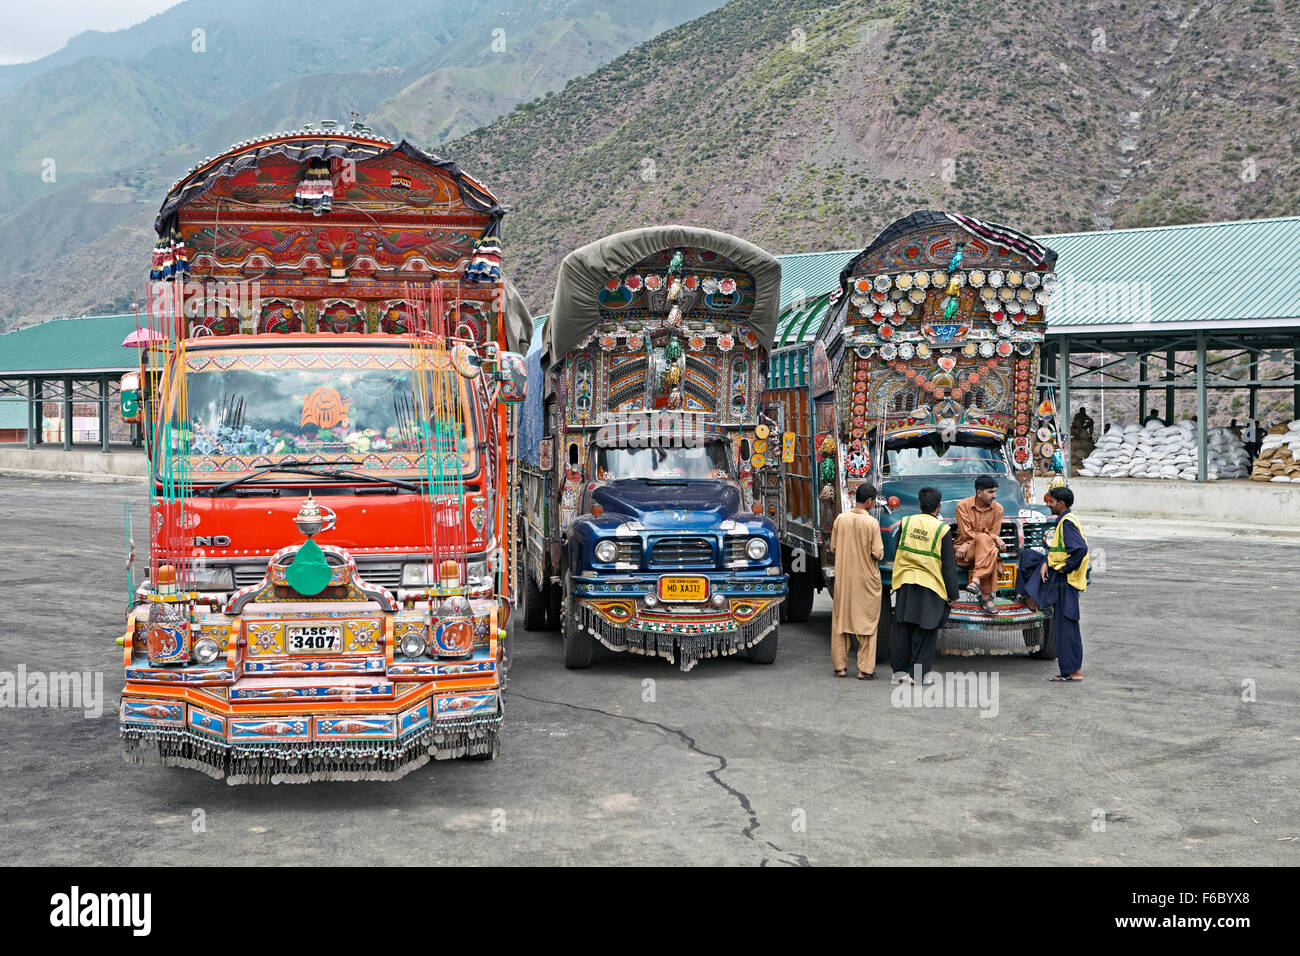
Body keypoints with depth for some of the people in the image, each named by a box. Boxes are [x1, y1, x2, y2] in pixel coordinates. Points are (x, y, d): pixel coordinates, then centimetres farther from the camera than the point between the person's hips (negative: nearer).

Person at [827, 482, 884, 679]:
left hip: (843, 578, 3)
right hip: (867, 579, -3)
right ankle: (865, 669, 5)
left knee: (840, 620, 12)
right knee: (867, 623, 6)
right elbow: (878, 553, -14)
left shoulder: (840, 519, -3)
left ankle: (840, 666, 15)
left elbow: (833, 549, 3)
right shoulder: (872, 523, -14)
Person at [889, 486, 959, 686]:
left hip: (905, 583, 3)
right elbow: (949, 565, -4)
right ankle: (920, 674, 6)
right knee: (925, 631, 4)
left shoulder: (906, 522, 3)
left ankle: (900, 671, 15)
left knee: (903, 629, 10)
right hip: (930, 587, -3)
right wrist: (953, 594, 1)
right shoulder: (942, 529, -7)